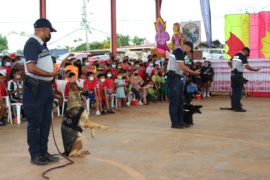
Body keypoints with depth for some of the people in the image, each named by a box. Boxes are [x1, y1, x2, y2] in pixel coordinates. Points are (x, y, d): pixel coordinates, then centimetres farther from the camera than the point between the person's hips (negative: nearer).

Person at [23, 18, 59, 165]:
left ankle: (44, 152, 23)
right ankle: (35, 155, 10)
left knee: (45, 122, 14)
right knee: (35, 123, 1)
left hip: (46, 88, 9)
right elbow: (31, 68, -25)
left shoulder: (42, 44, 14)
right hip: (35, 89, -9)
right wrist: (51, 74, -17)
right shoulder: (32, 43, -15)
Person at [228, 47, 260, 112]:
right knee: (239, 92, -6)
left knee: (234, 91, 12)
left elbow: (229, 63, 26)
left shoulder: (235, 55, 13)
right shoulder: (243, 56, -11)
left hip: (233, 75, 8)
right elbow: (247, 67, -18)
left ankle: (234, 106, 16)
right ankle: (238, 107, -6)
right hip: (238, 75, -8)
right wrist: (255, 69, -9)